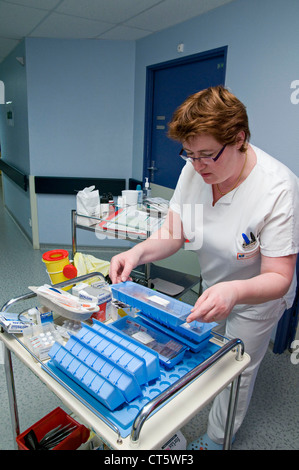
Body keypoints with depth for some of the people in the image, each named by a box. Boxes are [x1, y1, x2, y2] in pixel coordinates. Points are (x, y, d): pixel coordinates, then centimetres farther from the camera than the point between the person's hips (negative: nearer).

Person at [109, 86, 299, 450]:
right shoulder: (194, 170, -20)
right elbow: (175, 233, -15)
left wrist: (234, 292, -52)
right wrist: (138, 252, -34)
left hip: (258, 293, -4)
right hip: (214, 285, 5)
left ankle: (214, 440, 42)